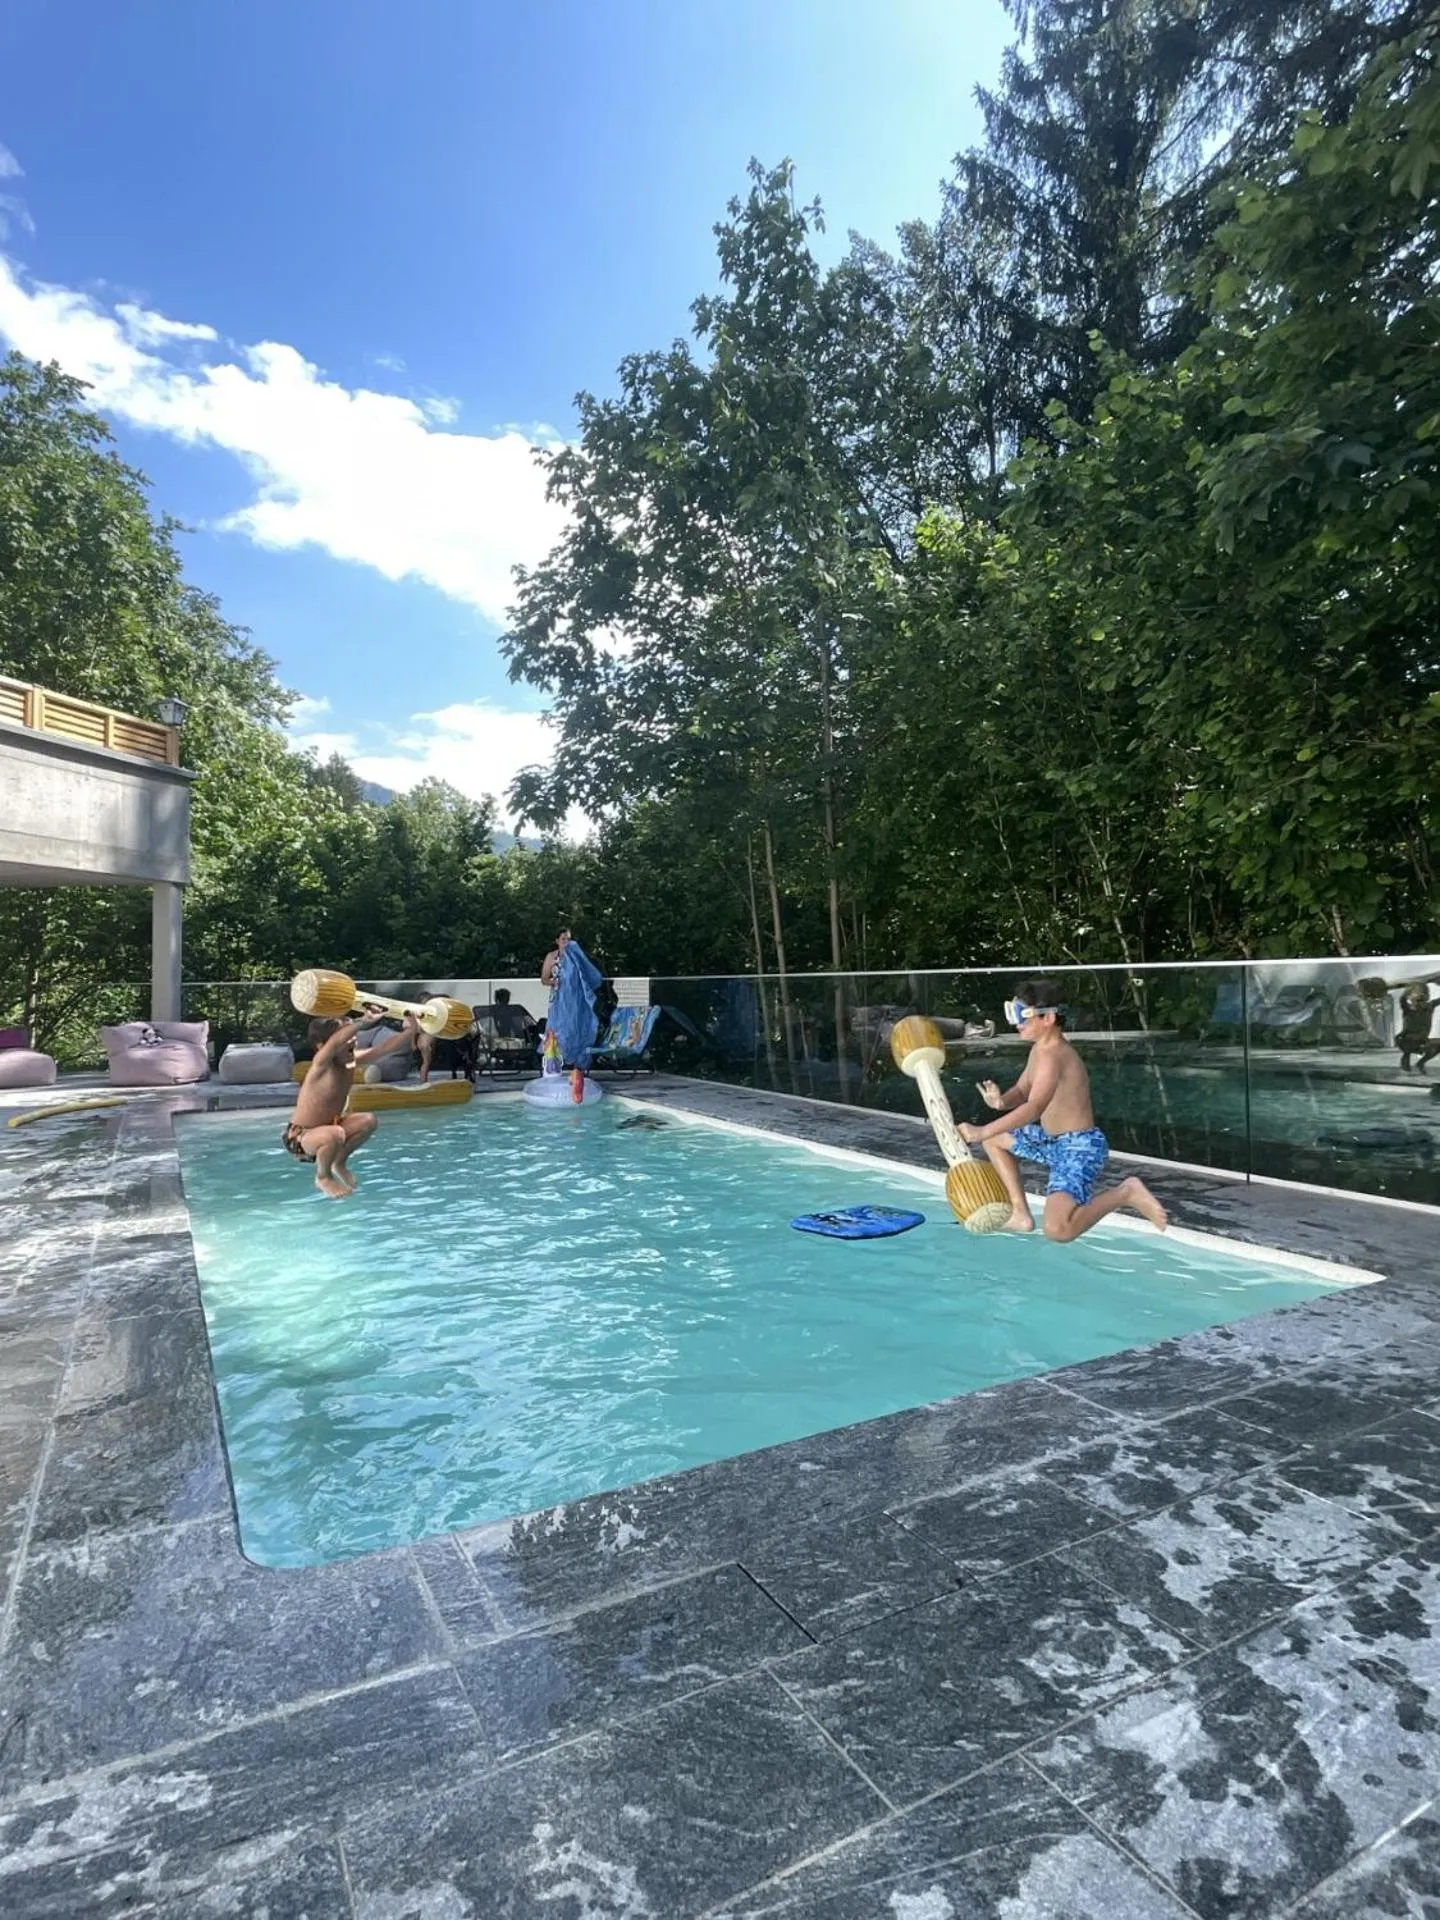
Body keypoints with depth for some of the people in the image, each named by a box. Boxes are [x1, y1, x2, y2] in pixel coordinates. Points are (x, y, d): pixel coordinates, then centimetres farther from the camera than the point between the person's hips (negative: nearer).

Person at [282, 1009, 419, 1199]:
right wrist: (364, 1020, -51)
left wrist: (411, 1030, -23)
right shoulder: (321, 1064, -27)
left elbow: (384, 1047, -10)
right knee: (335, 1135, -36)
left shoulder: (352, 1061, -6)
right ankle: (323, 1177, -4)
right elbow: (336, 1041, -48)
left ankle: (339, 1163, 19)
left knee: (369, 1121, 1)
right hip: (299, 1139, -8)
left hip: (327, 1127, 8)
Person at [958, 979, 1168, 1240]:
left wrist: (982, 1132, -36)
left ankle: (1126, 1193, -6)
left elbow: (1033, 1108, -35)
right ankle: (1020, 1213, 20)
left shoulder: (1051, 1055, -24)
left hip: (1080, 1147, -11)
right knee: (995, 1138, 20)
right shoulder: (1040, 1049, 8)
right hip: (1052, 1140, 11)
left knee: (1057, 1229, -26)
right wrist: (1001, 1101, -13)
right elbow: (1022, 1091, 12)